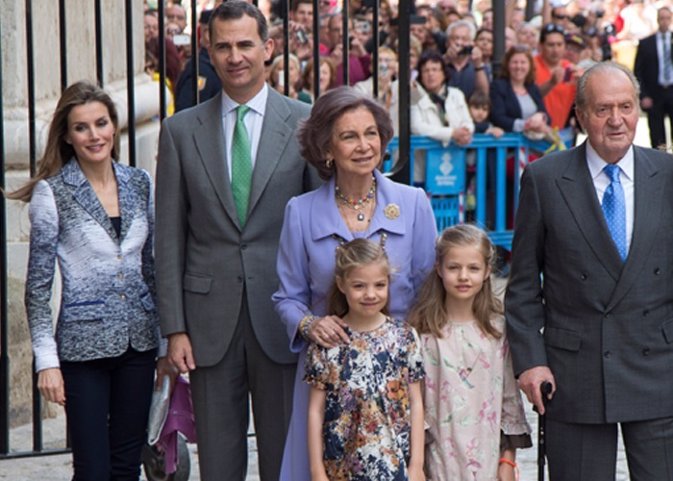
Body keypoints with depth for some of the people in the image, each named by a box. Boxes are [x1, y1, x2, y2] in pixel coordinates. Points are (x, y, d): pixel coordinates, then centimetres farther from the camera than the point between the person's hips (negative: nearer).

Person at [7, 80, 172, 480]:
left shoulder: (140, 183, 6)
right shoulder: (52, 193, -7)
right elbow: (38, 286, -6)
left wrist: (167, 342, 12)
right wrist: (47, 360, -11)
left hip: (139, 341, 4)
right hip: (84, 344, -4)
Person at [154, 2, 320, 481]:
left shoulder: (305, 123, 1)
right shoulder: (181, 130, 5)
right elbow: (170, 238, 4)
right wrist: (174, 328, -1)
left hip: (282, 318, -1)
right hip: (210, 319, 1)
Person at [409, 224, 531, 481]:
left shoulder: (498, 329, 4)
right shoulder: (423, 330, -3)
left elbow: (510, 395, 7)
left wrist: (508, 459, 5)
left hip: (488, 459, 2)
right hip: (441, 460, -2)